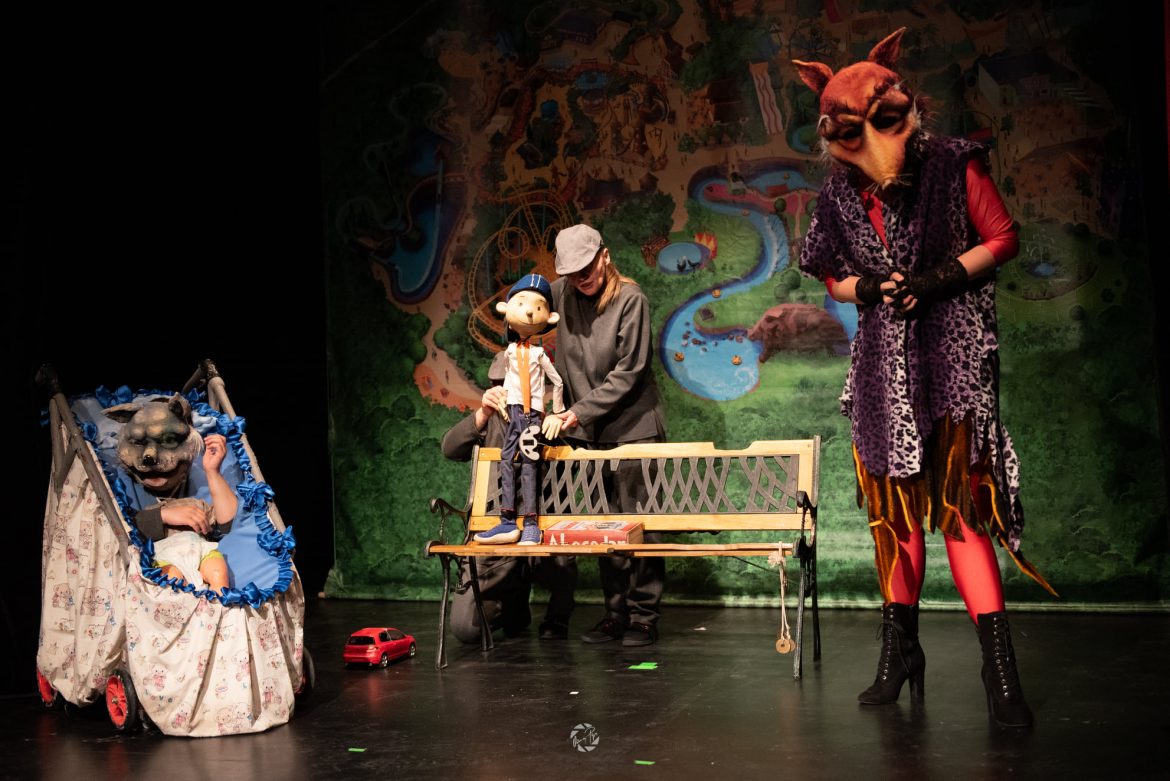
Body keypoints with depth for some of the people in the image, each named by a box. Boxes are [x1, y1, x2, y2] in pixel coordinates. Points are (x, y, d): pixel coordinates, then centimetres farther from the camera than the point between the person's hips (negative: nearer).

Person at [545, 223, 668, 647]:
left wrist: (582, 411, -15)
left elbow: (627, 373, -11)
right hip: (587, 432, 5)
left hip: (633, 426, -5)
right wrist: (563, 403, 5)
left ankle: (644, 616, 2)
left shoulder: (630, 298, -10)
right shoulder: (561, 294, 4)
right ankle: (616, 612, 14)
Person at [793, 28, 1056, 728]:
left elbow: (1003, 239, 0)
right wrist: (868, 287, -6)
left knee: (960, 501, -13)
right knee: (895, 504, 8)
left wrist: (941, 277, -14)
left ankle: (1001, 669, -10)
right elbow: (833, 277, 17)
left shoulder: (954, 165, -4)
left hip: (951, 351, -4)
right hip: (883, 359, 5)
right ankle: (901, 649, 21)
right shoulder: (840, 196, 7)